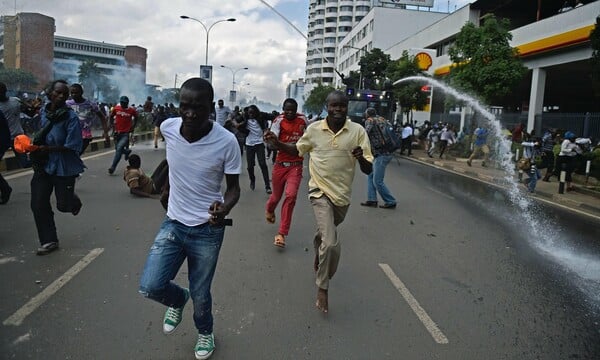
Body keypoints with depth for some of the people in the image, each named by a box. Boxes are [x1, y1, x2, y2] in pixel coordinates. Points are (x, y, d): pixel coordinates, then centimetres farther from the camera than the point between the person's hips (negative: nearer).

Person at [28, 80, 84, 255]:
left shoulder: (70, 116, -15)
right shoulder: (43, 111, 3)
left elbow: (73, 146, -19)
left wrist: (46, 149, -21)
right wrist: (36, 145, 5)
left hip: (64, 166, -5)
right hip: (43, 164, 5)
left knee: (63, 205, 6)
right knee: (38, 204, 2)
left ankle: (73, 200, 44)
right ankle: (49, 240, 17)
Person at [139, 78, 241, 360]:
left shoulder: (226, 141, -21)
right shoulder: (168, 128, -10)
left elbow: (233, 186, -10)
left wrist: (224, 208, -31)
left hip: (207, 229, -3)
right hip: (173, 223, 3)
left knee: (200, 294, 10)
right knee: (150, 286, -8)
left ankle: (205, 332, 44)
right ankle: (178, 299, 29)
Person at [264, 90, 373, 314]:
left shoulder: (358, 131, -9)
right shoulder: (314, 129, -7)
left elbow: (368, 170, -9)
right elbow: (297, 150, 12)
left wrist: (361, 158, -31)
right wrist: (276, 143, -5)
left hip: (343, 194, 2)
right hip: (320, 191, -2)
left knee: (325, 234, 27)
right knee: (331, 243, -16)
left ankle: (318, 258, 60)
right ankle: (322, 288, 5)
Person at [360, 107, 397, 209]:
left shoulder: (369, 121, -4)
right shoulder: (382, 120, 18)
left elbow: (366, 133, -17)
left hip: (382, 154, -9)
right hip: (387, 152, 9)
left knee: (377, 181, -4)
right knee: (370, 176, 15)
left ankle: (390, 202, 3)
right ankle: (371, 200, 13)